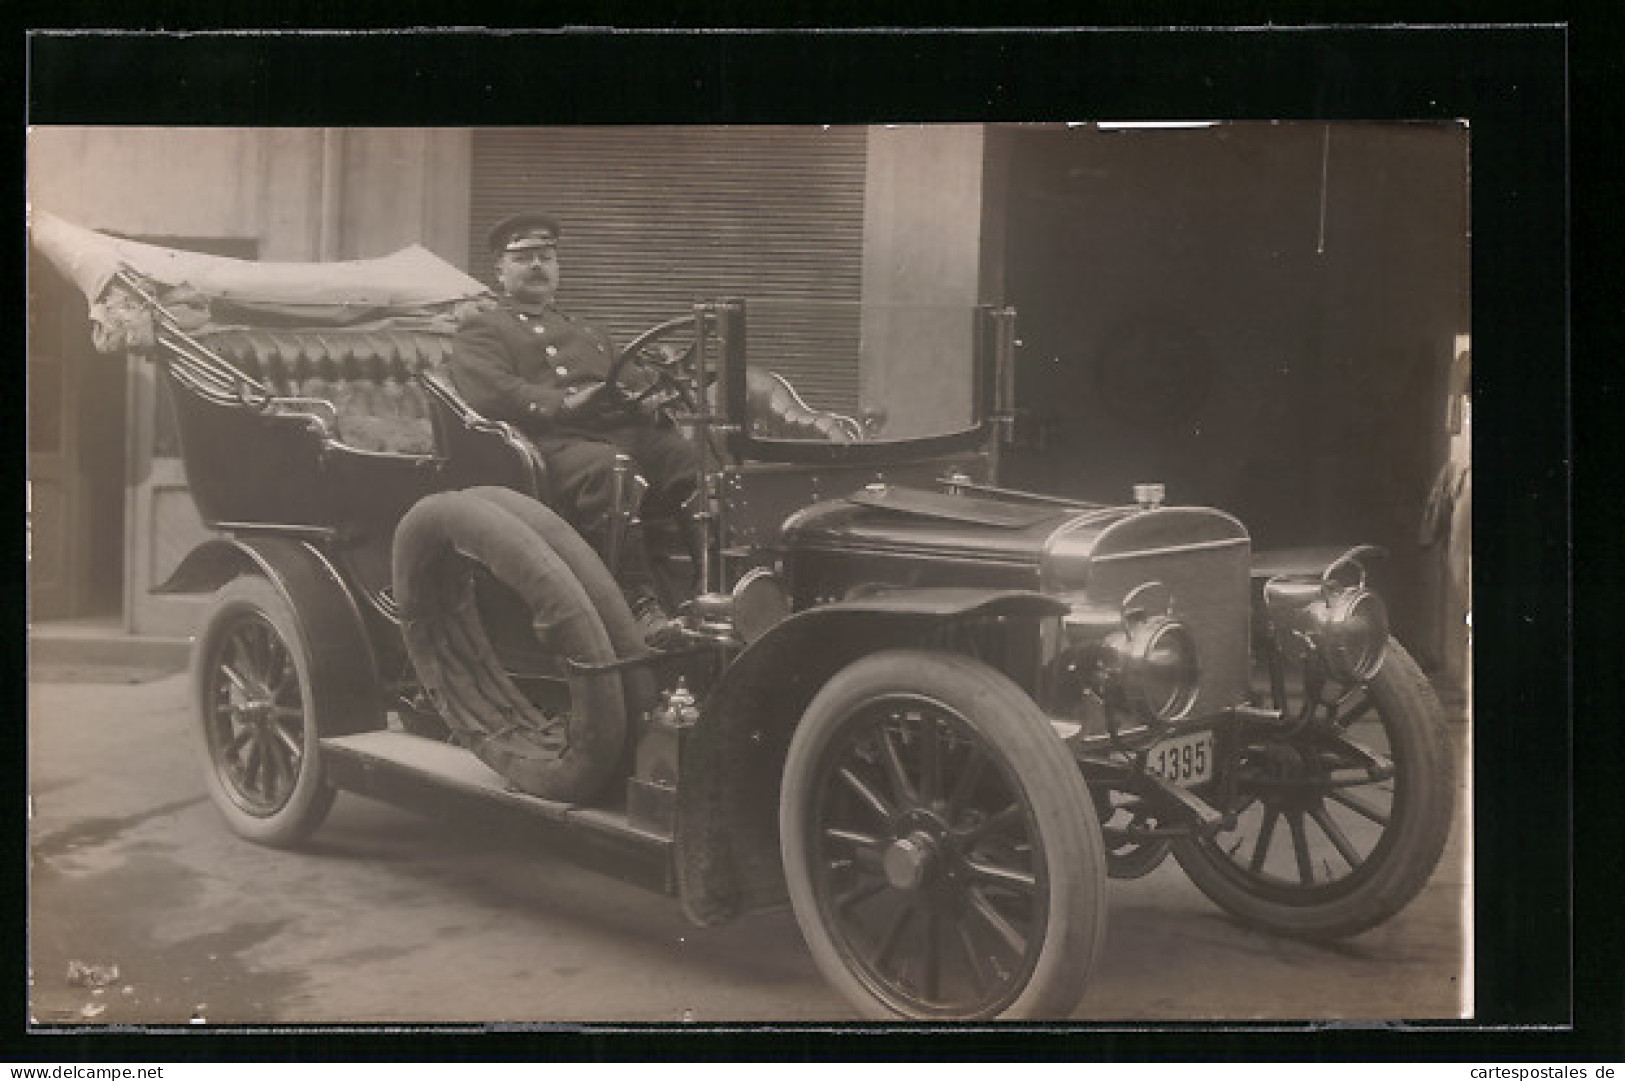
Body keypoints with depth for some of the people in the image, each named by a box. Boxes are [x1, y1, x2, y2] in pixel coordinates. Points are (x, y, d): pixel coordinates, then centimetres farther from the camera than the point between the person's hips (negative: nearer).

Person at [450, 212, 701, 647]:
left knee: (696, 457, -28)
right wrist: (563, 403, -16)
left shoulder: (589, 333, 41)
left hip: (625, 431, 5)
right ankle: (640, 604, -46)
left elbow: (635, 383, 30)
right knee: (608, 469, -41)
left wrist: (649, 399, 2)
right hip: (553, 439, -5)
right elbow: (490, 393, 0)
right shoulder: (480, 331, 21)